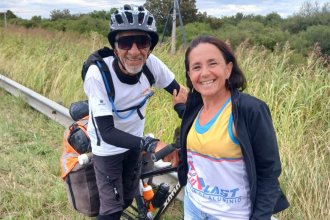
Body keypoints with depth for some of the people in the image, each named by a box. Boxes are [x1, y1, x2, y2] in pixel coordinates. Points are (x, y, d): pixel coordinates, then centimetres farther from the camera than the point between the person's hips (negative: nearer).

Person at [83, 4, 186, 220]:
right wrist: (150, 144, -44)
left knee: (129, 198, 18)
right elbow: (107, 132, -32)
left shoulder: (151, 63, -23)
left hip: (135, 140, 4)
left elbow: (179, 90, -7)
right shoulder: (98, 74, -33)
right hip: (107, 147, -4)